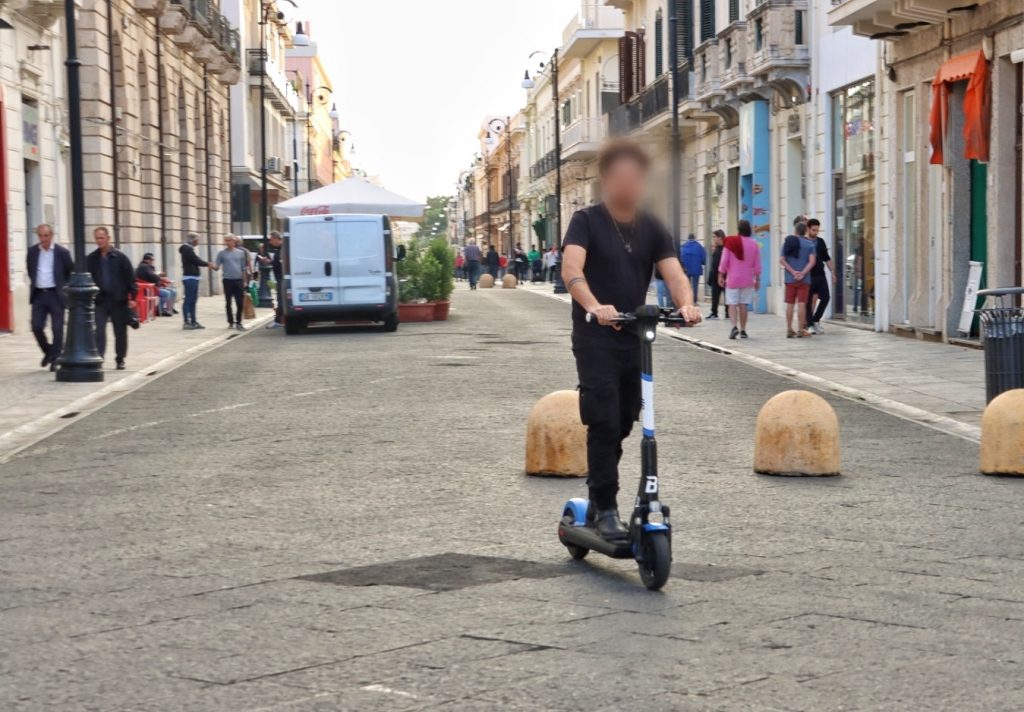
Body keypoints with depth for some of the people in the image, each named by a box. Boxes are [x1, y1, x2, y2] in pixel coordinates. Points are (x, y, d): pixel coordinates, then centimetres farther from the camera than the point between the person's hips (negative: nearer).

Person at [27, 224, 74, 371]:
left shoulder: (62, 252, -4)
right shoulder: (32, 251, 5)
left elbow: (71, 272, 5)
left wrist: (63, 286, 4)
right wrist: (34, 283, 14)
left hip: (56, 295, -3)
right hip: (38, 295, 3)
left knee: (57, 329, -3)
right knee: (37, 327, -2)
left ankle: (55, 360, 6)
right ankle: (48, 352, 22)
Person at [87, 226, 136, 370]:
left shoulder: (120, 257, -2)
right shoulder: (91, 259, 4)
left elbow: (130, 277, -2)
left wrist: (132, 297, -8)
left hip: (118, 300, -1)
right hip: (100, 299, 1)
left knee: (120, 332, 8)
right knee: (99, 330, -11)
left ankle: (120, 359, 21)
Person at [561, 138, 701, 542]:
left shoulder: (651, 230, 8)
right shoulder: (587, 222, -5)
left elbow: (673, 273, -5)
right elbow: (571, 270, -22)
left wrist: (686, 304, -27)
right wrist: (594, 306, -41)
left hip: (635, 338, 5)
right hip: (595, 339, -5)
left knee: (623, 424, 11)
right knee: (603, 423, -10)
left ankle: (598, 489, 29)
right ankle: (605, 510, -3)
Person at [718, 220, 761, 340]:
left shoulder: (730, 242, -7)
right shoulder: (754, 243, -1)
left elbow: (724, 261, -6)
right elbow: (757, 264, 4)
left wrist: (721, 275, 3)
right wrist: (757, 279, 13)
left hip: (732, 278, -2)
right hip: (747, 279, 2)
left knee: (732, 304, 1)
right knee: (744, 304, 7)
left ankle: (734, 326, -19)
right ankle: (743, 330, 8)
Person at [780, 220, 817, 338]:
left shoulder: (787, 242, 5)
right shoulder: (810, 244, -1)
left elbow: (782, 260, -4)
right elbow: (812, 261, -13)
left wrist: (793, 272, -8)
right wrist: (803, 273, -14)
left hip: (790, 279, 2)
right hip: (804, 280, -2)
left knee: (790, 304, 6)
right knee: (801, 304, -1)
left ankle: (789, 330, 7)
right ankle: (801, 330, -1)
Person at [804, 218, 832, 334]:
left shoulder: (821, 242, 10)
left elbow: (827, 258, 17)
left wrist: (832, 272, 13)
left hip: (821, 275, 5)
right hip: (808, 276, -5)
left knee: (826, 297, -2)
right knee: (809, 301, 1)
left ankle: (816, 320, 14)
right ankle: (810, 324, 9)